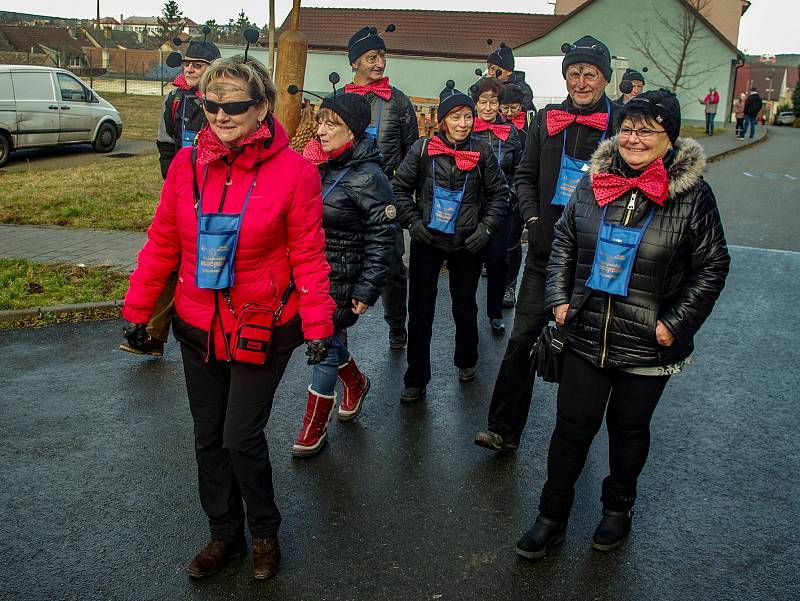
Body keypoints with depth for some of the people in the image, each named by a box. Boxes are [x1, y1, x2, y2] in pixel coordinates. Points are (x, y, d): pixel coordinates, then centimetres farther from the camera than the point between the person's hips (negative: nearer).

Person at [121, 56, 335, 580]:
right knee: (209, 437, 15)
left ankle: (265, 532, 29)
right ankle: (225, 536, 37)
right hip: (199, 327, 4)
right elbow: (162, 242, 5)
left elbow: (308, 256, -9)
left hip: (262, 329, -4)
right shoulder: (187, 162, -2)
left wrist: (318, 325, -12)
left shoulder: (294, 169, -13)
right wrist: (137, 308, 8)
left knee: (242, 437, 0)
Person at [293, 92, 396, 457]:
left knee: (326, 346, 3)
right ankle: (355, 384, 49)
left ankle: (314, 428, 19)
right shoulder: (319, 164, 5)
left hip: (339, 281, -7)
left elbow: (382, 239, -16)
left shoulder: (368, 178, -17)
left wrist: (367, 291, -17)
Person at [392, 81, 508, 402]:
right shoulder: (422, 149, -4)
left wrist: (486, 228, -4)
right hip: (427, 241, 0)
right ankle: (416, 380, 13)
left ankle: (466, 361, 39)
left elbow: (499, 194, 6)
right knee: (420, 311, 3)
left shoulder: (482, 152, -2)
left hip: (467, 244, 1)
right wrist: (412, 221, -7)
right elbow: (400, 187, 3)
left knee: (465, 307, 15)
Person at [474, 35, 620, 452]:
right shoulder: (546, 120, 6)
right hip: (546, 247, 2)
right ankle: (504, 429, 8)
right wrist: (532, 218, -5)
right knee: (523, 338, 0)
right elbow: (526, 176, 11)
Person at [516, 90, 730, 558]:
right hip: (587, 334, 2)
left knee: (629, 428, 17)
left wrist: (676, 322, -10)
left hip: (648, 345, -2)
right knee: (572, 426, 8)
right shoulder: (594, 182, 0)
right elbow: (564, 242, 11)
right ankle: (553, 518, 25)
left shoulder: (692, 194, -10)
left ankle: (619, 506, 42)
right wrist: (559, 297, 2)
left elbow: (712, 266, -4)